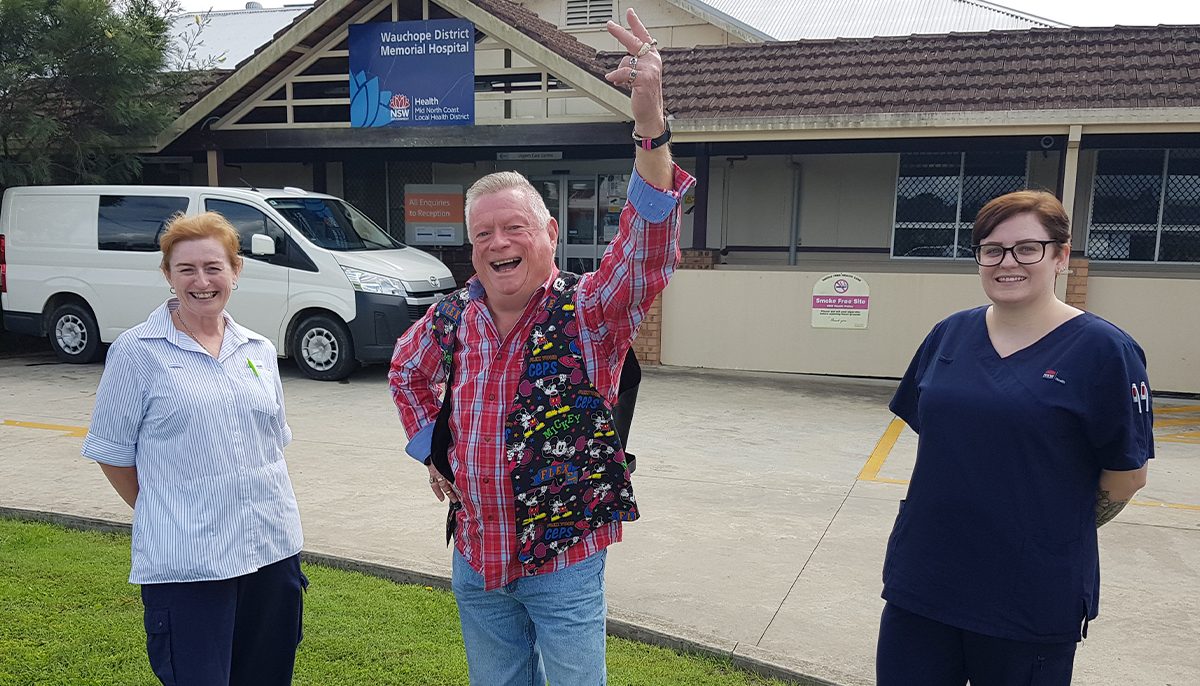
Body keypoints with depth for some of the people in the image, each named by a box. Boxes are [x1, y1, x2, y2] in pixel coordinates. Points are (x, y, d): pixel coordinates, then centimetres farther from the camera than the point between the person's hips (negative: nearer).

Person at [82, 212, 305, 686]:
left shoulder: (259, 350, 9)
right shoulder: (137, 351, -5)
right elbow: (112, 452, 0)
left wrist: (257, 509, 12)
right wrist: (161, 516, 5)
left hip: (274, 550, 5)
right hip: (185, 563, -4)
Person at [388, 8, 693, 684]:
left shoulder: (590, 311, -15)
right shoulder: (452, 317, -2)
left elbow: (650, 250, -35)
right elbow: (407, 372, 21)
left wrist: (651, 124, -47)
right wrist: (431, 450, 11)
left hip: (564, 561, -4)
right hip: (475, 558, 4)